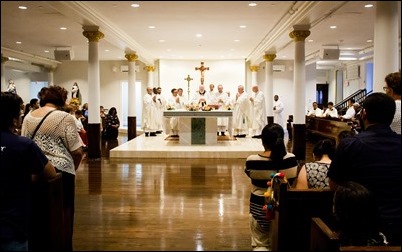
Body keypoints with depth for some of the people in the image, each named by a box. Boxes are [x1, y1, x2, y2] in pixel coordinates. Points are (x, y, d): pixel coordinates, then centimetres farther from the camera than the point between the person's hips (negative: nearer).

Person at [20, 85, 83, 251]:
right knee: (63, 214, 7)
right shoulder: (65, 117, -9)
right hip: (60, 171, -5)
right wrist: (73, 167, 6)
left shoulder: (28, 117, 8)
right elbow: (77, 151, -12)